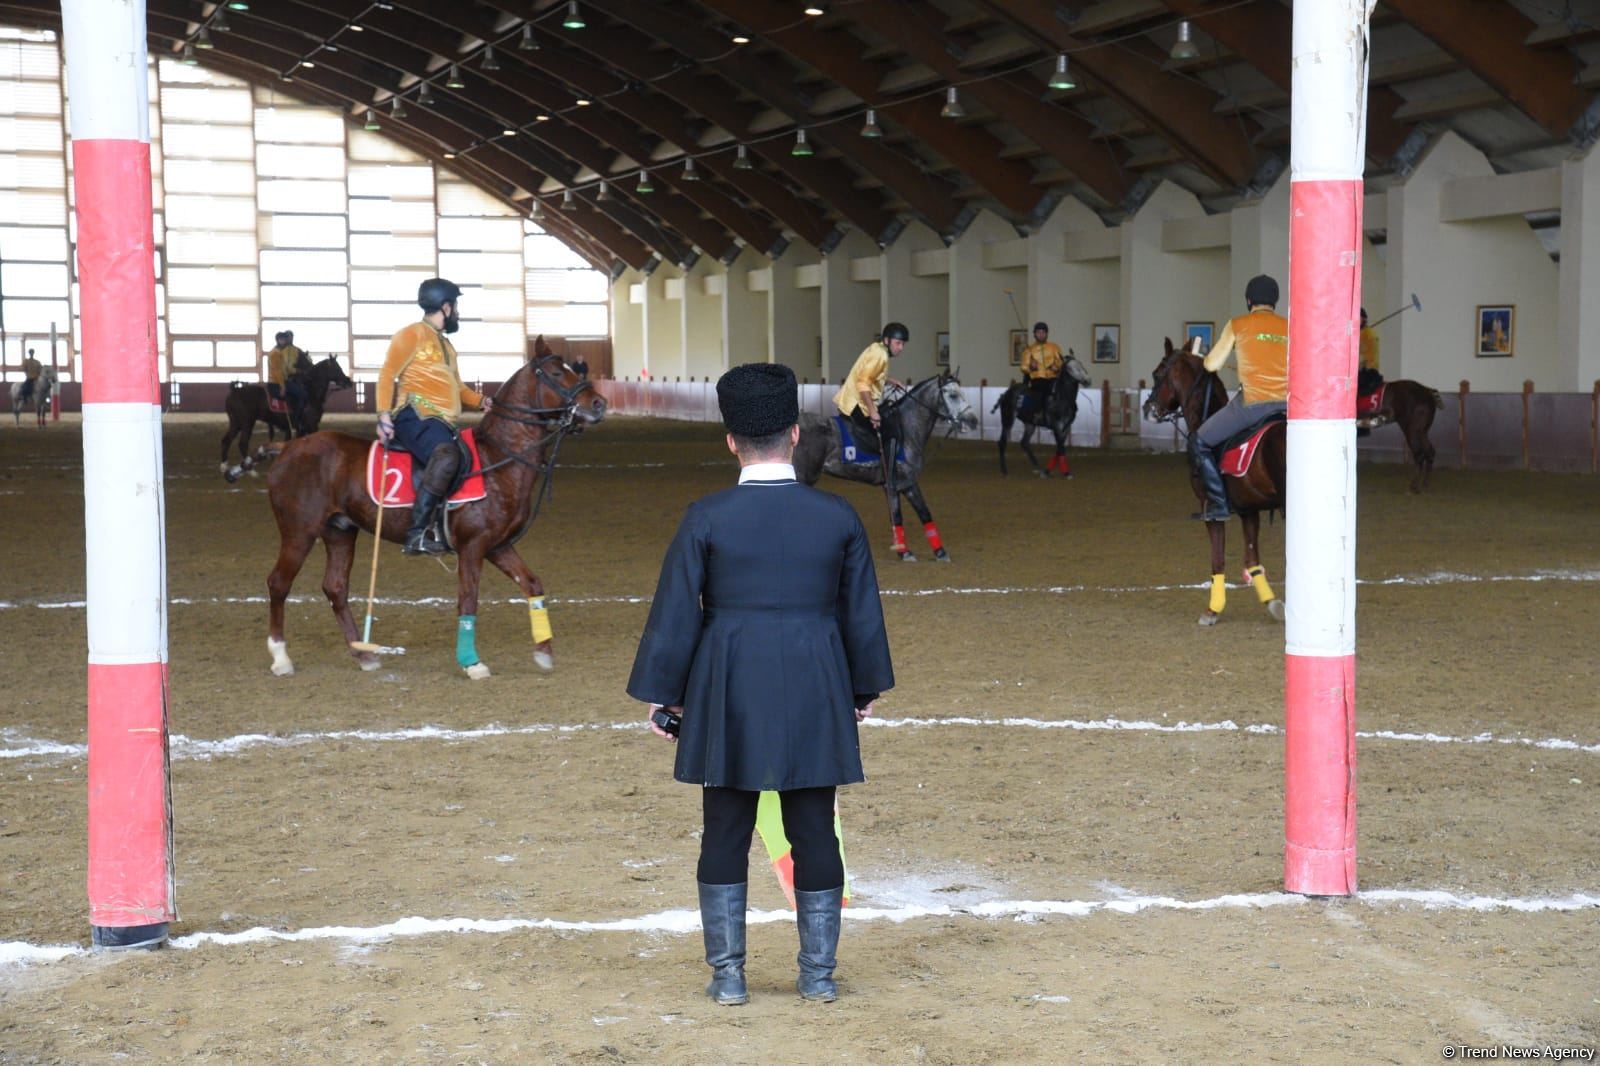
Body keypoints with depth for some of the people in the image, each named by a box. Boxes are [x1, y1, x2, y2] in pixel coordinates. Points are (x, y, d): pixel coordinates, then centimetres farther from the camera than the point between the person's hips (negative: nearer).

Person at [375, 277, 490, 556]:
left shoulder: (445, 345, 28)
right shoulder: (413, 334, 1)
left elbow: (456, 387, 32)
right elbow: (388, 374, -7)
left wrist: (480, 401, 13)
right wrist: (384, 414, -19)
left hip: (442, 423, 10)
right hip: (415, 417, -10)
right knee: (447, 455, -36)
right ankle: (417, 533, -41)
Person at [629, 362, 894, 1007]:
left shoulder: (706, 518, -7)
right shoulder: (838, 516, -1)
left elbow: (676, 614, -4)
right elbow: (863, 614, 6)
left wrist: (662, 696, 6)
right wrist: (864, 689, 18)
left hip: (729, 698, -1)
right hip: (814, 698, 1)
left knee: (725, 834, 7)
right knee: (814, 833, 8)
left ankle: (728, 975, 11)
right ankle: (818, 975, 14)